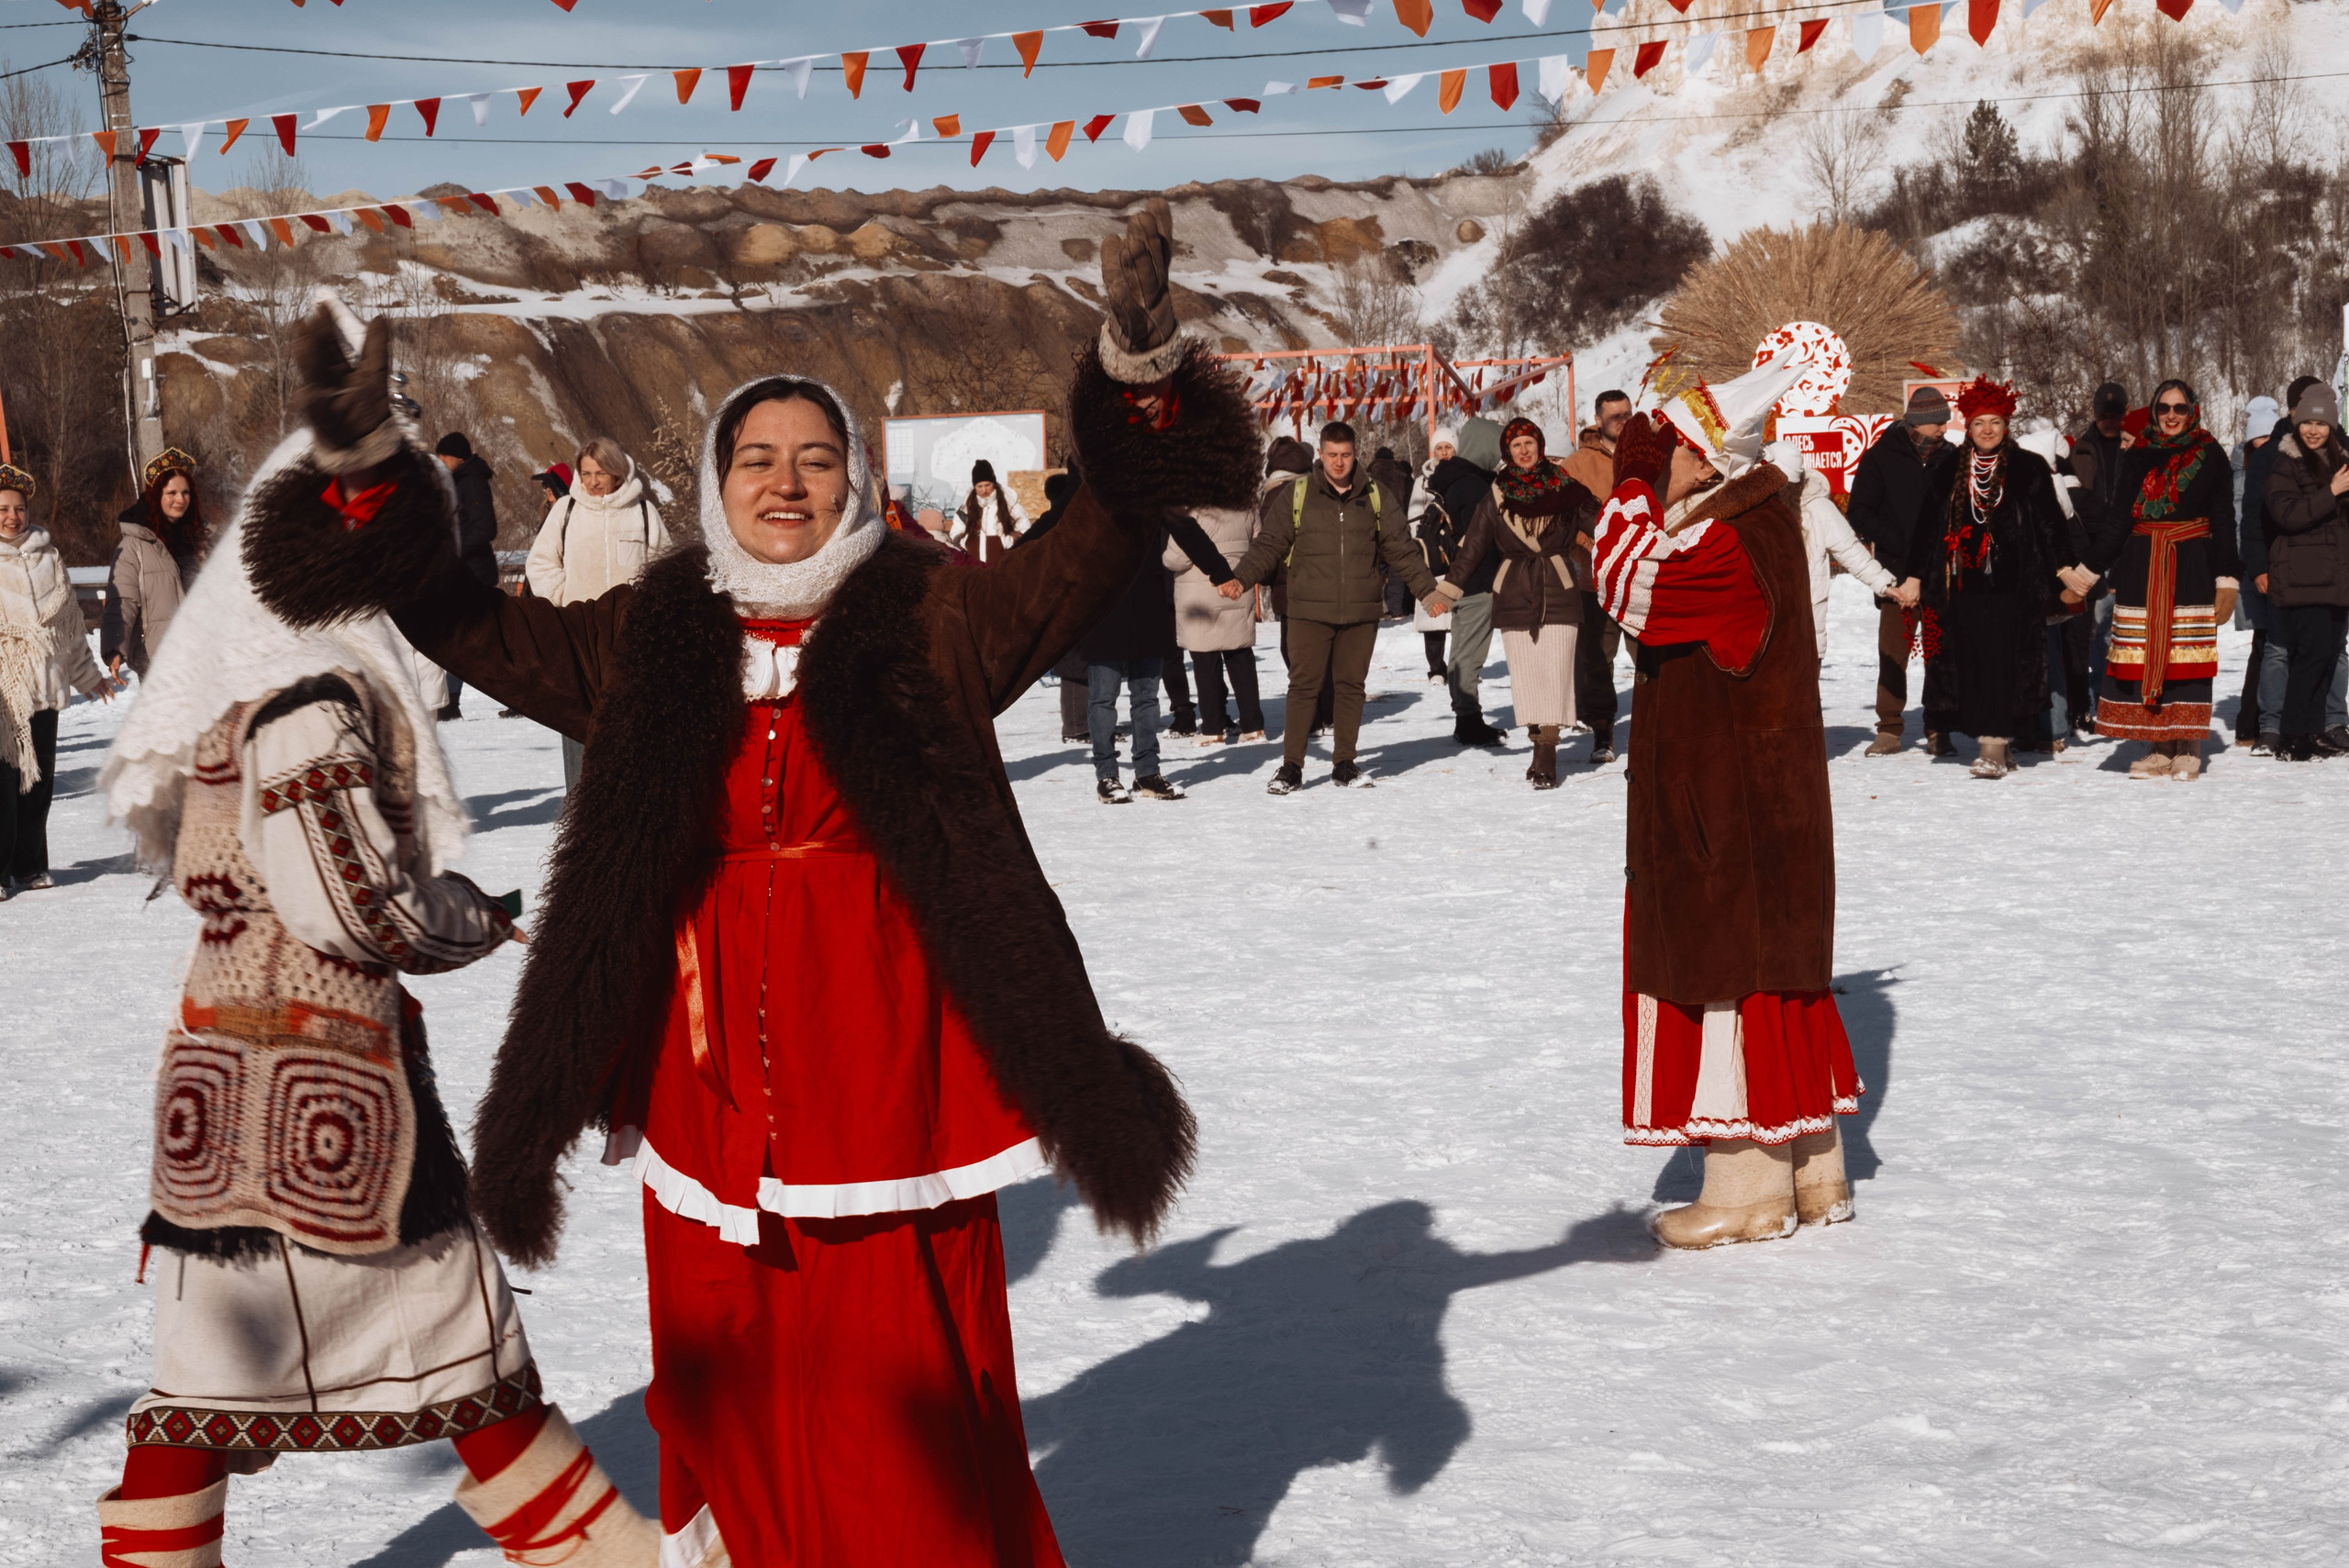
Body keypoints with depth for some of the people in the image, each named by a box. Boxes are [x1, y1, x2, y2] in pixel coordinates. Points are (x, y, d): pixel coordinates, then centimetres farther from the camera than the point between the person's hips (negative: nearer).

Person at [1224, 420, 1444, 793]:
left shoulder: (1374, 496, 6)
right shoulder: (1297, 495, 2)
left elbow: (1400, 549, 10)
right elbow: (1269, 544, 3)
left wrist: (1426, 590, 5)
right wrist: (1240, 579, -10)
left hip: (1361, 612, 2)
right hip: (1310, 610, -2)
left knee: (1351, 685, 8)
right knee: (1303, 685, -4)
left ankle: (1344, 762, 19)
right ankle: (1291, 766, 2)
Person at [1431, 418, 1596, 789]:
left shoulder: (1566, 488, 1)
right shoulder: (1497, 495, 6)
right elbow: (1472, 546, 8)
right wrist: (1446, 590, 5)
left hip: (1559, 593, -2)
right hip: (1514, 597, 2)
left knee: (1554, 672, -9)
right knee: (1525, 674, -1)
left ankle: (1547, 755, -8)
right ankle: (1542, 750, 8)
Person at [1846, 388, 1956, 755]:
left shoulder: (1951, 459, 7)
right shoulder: (1882, 458, 2)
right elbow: (1861, 514, 0)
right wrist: (1900, 546, -11)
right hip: (1897, 572, -1)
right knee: (1892, 653, 0)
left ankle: (1938, 729, 8)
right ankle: (1889, 730, 6)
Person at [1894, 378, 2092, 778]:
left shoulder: (2028, 470, 4)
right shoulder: (1949, 474, 12)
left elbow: (2051, 521, 3)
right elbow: (1927, 527, 14)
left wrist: (2065, 568, -4)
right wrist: (1914, 576, 11)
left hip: (2010, 588, -3)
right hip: (1964, 586, 4)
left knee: (2000, 664, -9)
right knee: (1971, 665, 1)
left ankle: (1994, 747, -13)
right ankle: (1998, 743, 9)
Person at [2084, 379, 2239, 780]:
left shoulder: (2210, 455, 4)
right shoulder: (2137, 456, 10)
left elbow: (2223, 520, 3)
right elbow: (2119, 518, 12)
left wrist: (2226, 579, -2)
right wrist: (2091, 568, 7)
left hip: (2190, 567, -2)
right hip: (2141, 567, 2)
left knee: (2187, 655, -5)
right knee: (2146, 655, -1)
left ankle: (2186, 749, 0)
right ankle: (2159, 749, 4)